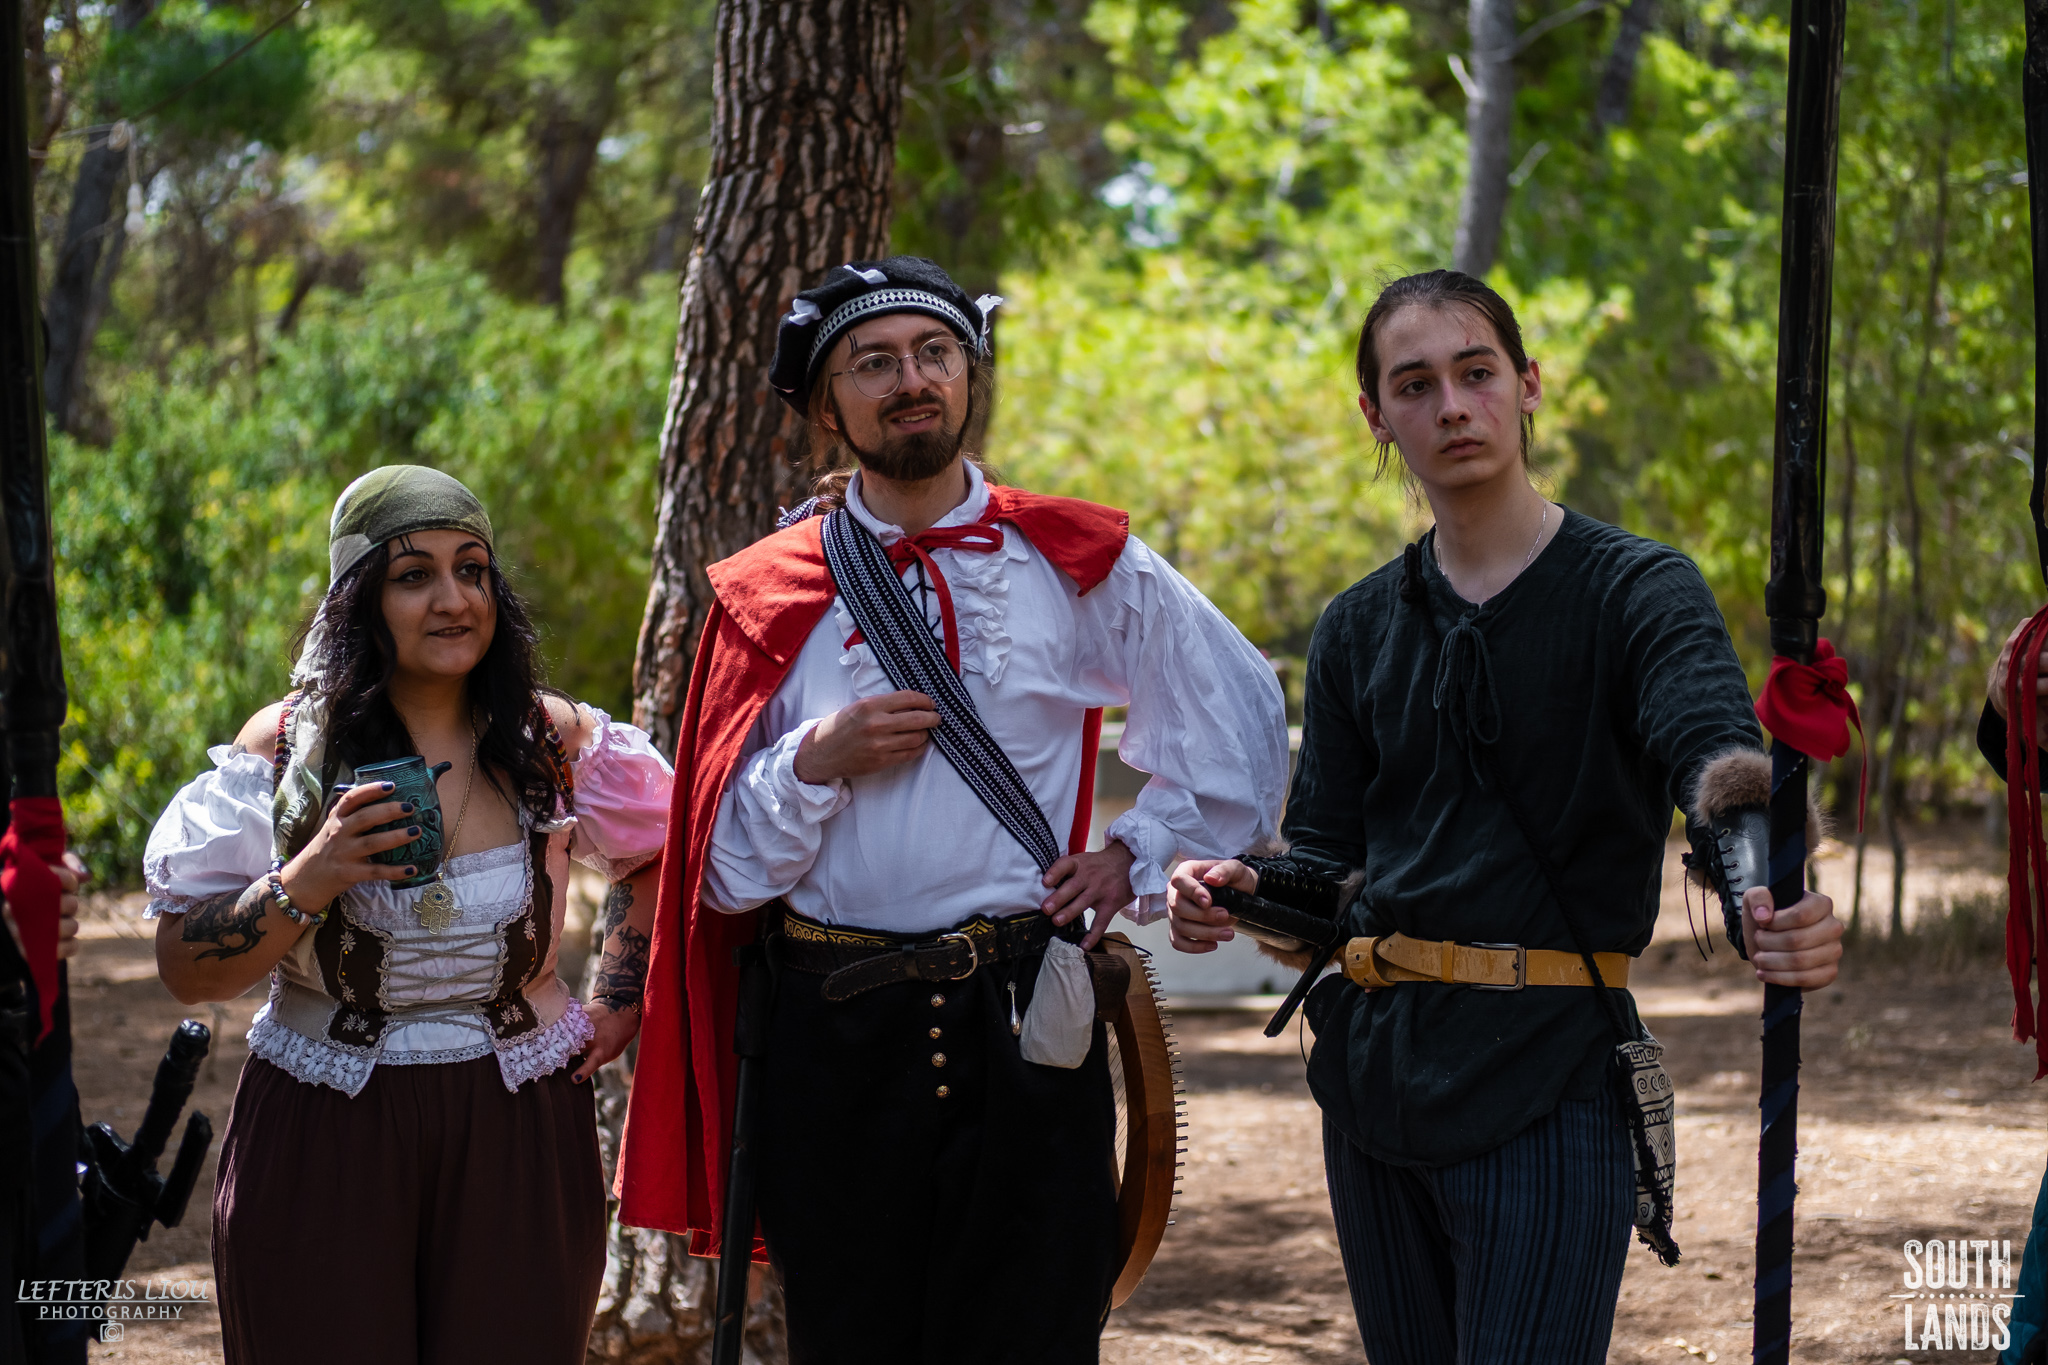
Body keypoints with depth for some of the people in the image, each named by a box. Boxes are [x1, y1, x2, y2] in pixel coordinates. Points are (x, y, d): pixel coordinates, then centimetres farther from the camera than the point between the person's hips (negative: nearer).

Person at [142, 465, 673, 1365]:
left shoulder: (554, 741, 2)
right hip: (321, 1146, -1)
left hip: (516, 1141, 1)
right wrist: (307, 884, -19)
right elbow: (184, 972, -5)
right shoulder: (287, 746, -3)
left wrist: (621, 1008, 14)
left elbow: (660, 854, 22)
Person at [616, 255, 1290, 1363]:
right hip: (834, 1030, 1)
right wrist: (816, 762, -11)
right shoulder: (772, 598, 7)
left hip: (1027, 1023, -1)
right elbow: (722, 864, 6)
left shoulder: (1081, 566, 6)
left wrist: (1141, 857, 7)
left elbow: (1242, 714, 16)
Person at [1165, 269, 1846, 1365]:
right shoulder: (1358, 630, 12)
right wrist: (1240, 890, -9)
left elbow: (1718, 753, -22)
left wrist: (1777, 911, -43)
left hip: (1548, 1081, -5)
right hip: (1374, 1069, 5)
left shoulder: (1635, 592, -4)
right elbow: (1333, 863, 14)